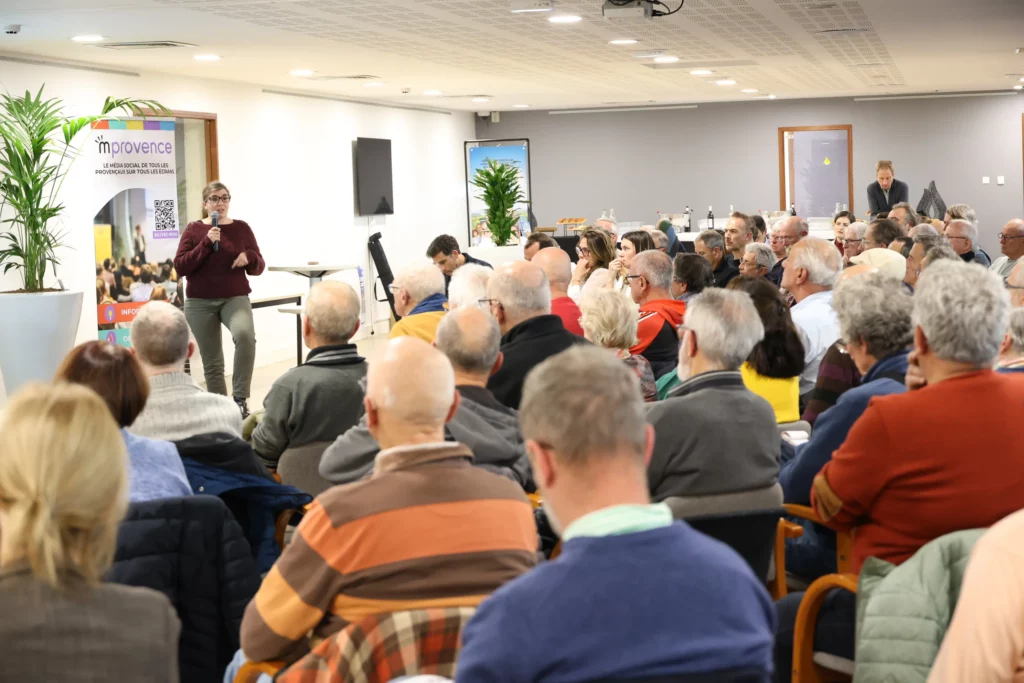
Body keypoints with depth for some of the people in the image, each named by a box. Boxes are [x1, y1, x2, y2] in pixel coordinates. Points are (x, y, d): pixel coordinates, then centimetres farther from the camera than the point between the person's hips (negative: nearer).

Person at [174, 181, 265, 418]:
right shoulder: (194, 229, 1)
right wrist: (206, 243, -17)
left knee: (245, 335, -31)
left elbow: (258, 267, 7)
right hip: (200, 302, 1)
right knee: (212, 361, 5)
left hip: (235, 298, -1)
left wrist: (249, 257, -15)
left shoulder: (241, 228, 4)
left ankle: (240, 398, -23)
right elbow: (180, 267, -8)